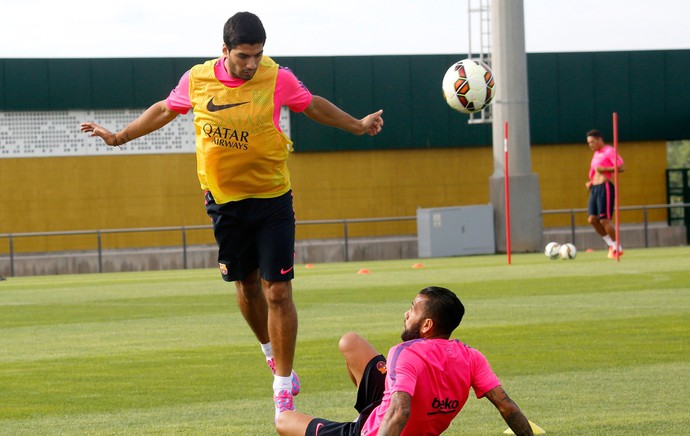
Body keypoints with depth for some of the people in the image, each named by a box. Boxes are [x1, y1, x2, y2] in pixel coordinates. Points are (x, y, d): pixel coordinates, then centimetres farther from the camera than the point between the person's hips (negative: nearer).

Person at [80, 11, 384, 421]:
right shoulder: (197, 80, -7)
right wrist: (119, 137, 16)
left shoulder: (277, 79, -11)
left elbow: (314, 106, 9)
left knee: (278, 291, -7)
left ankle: (283, 387, 0)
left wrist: (357, 125, 8)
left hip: (272, 198, -2)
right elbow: (164, 110, 13)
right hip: (224, 199, 2)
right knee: (247, 285, 12)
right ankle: (272, 353, 39)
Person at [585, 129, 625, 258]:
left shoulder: (609, 151, -6)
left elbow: (621, 167, -15)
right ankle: (612, 244, 11)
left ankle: (617, 248, 1)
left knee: (604, 220, -10)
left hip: (605, 187, -9)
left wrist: (604, 169, -18)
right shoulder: (596, 154, 21)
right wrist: (590, 182, 15)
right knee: (592, 219, 1)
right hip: (595, 188, 9)